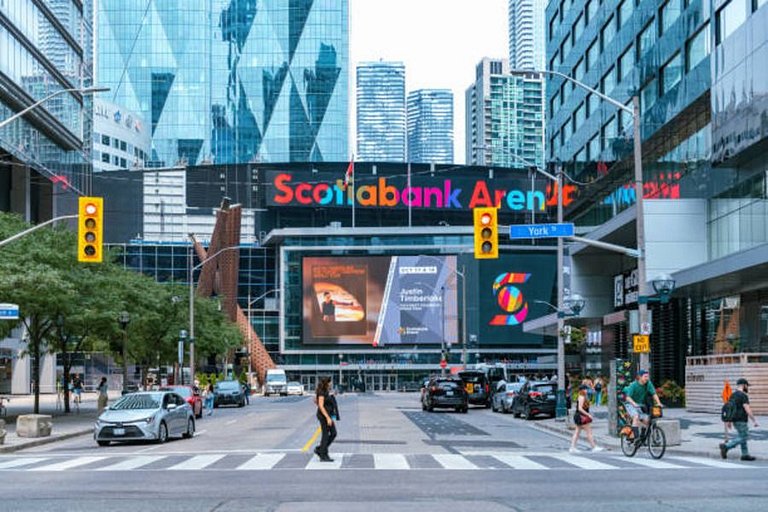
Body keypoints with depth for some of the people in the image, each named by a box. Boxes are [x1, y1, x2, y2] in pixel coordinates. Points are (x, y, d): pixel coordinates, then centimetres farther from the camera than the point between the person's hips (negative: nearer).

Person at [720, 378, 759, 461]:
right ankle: (726, 446, -12)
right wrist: (754, 421, -16)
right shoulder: (743, 395, -15)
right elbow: (747, 410, -20)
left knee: (744, 436, 14)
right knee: (742, 438, -5)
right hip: (741, 421, -9)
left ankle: (745, 454, 15)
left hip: (735, 420, 9)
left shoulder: (733, 395, 12)